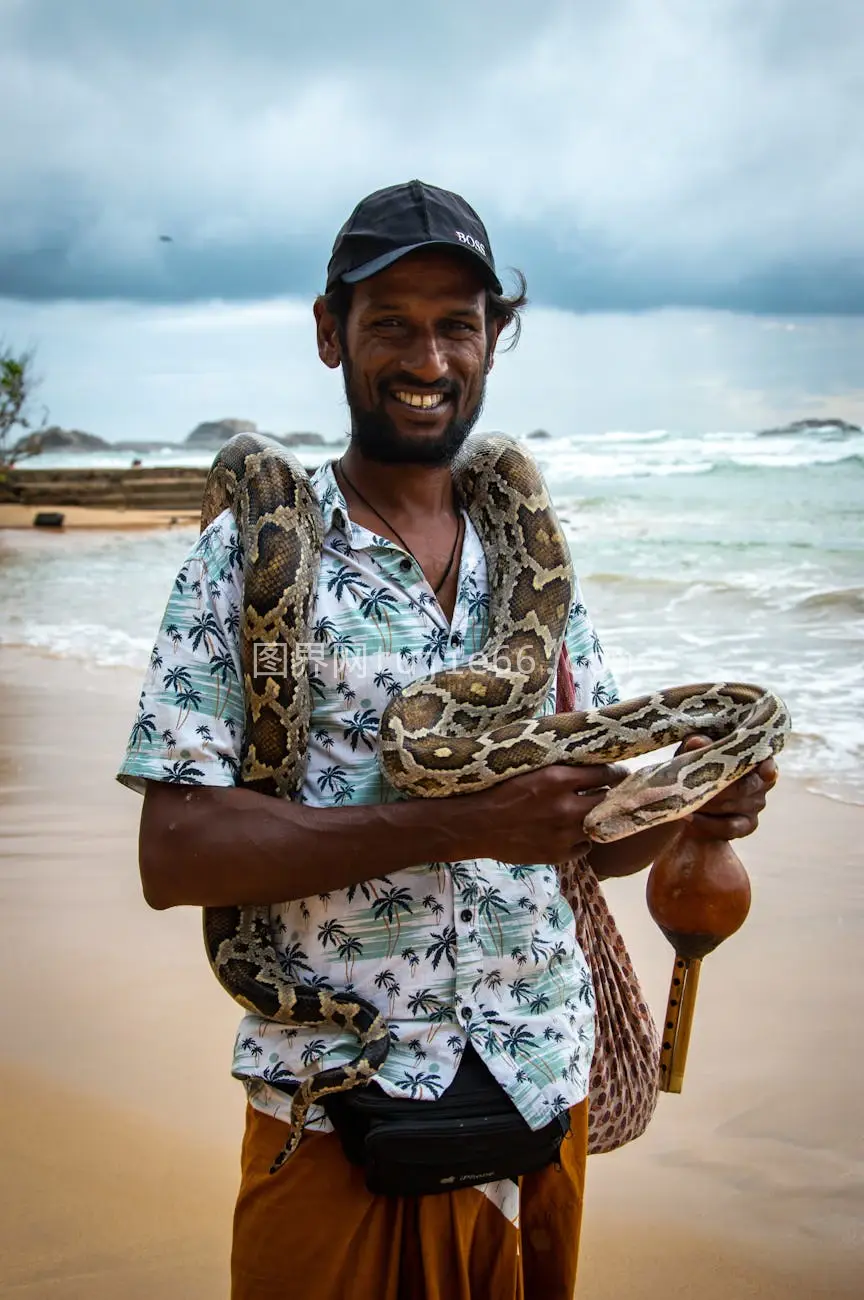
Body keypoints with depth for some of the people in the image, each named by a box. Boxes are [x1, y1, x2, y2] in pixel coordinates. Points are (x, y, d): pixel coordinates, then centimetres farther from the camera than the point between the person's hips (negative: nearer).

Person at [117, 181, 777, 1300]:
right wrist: (459, 823, -26)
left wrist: (688, 806, -13)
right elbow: (175, 855, -17)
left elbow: (593, 839, 9)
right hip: (339, 1121, -4)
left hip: (545, 1094, 5)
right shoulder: (252, 555, -8)